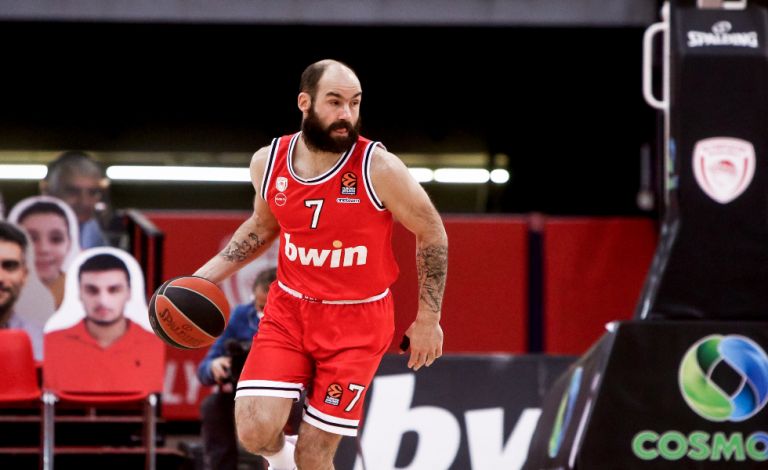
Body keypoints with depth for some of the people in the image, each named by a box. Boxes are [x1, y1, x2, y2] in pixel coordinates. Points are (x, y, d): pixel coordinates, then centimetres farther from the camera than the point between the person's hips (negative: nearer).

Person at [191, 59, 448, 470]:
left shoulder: (378, 168, -17)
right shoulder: (268, 162, -5)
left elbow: (431, 233, -4)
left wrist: (428, 319, -2)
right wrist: (205, 276, 8)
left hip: (358, 320, -3)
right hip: (288, 311, 3)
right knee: (254, 431, -15)